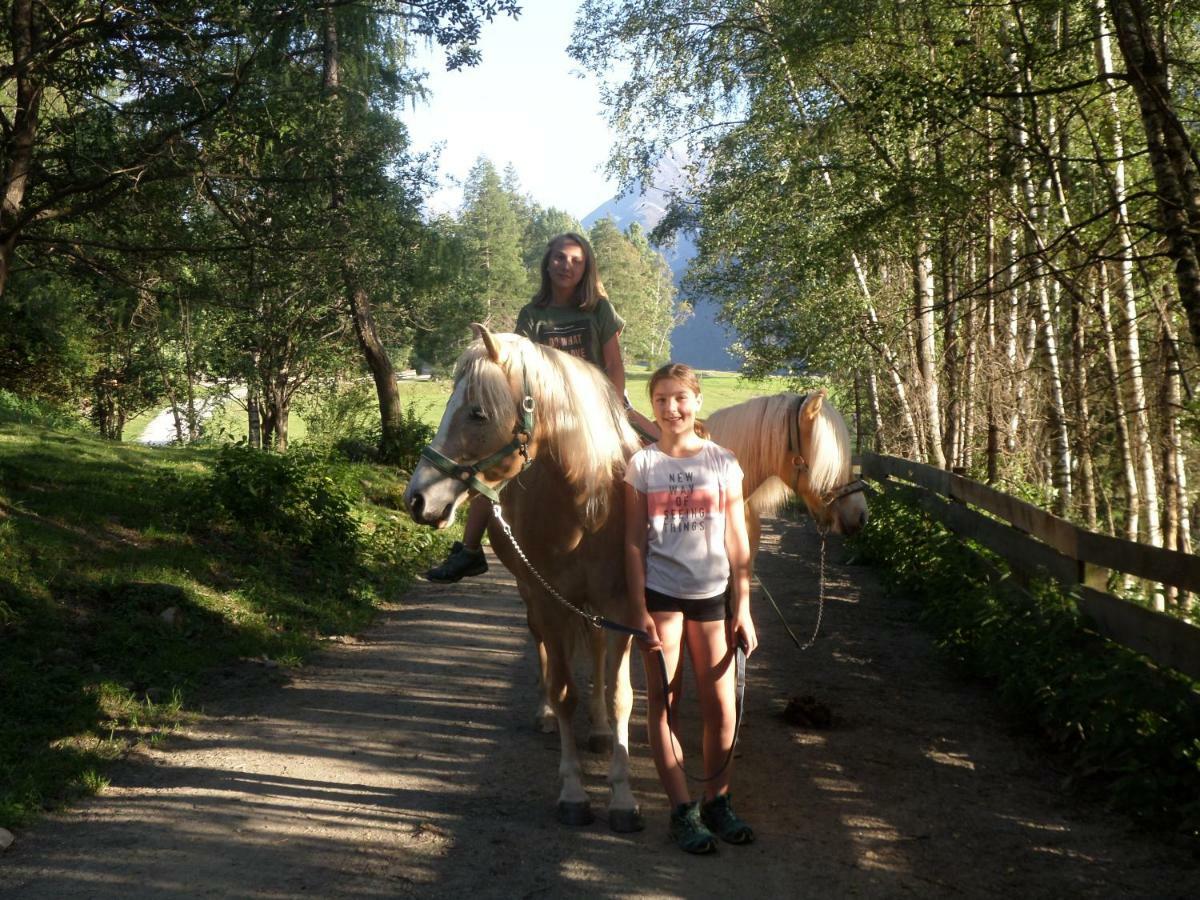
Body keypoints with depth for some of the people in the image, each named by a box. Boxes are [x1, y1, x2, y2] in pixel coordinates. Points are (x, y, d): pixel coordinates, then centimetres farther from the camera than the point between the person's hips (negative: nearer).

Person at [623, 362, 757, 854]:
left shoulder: (723, 463, 2)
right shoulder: (642, 465, 0)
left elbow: (737, 543, 3)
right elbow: (634, 542, -1)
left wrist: (742, 609, 0)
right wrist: (639, 611, -7)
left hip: (712, 596, 1)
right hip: (661, 594, -1)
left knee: (722, 708, 4)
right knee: (661, 703, 3)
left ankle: (717, 801, 22)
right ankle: (683, 810, 12)